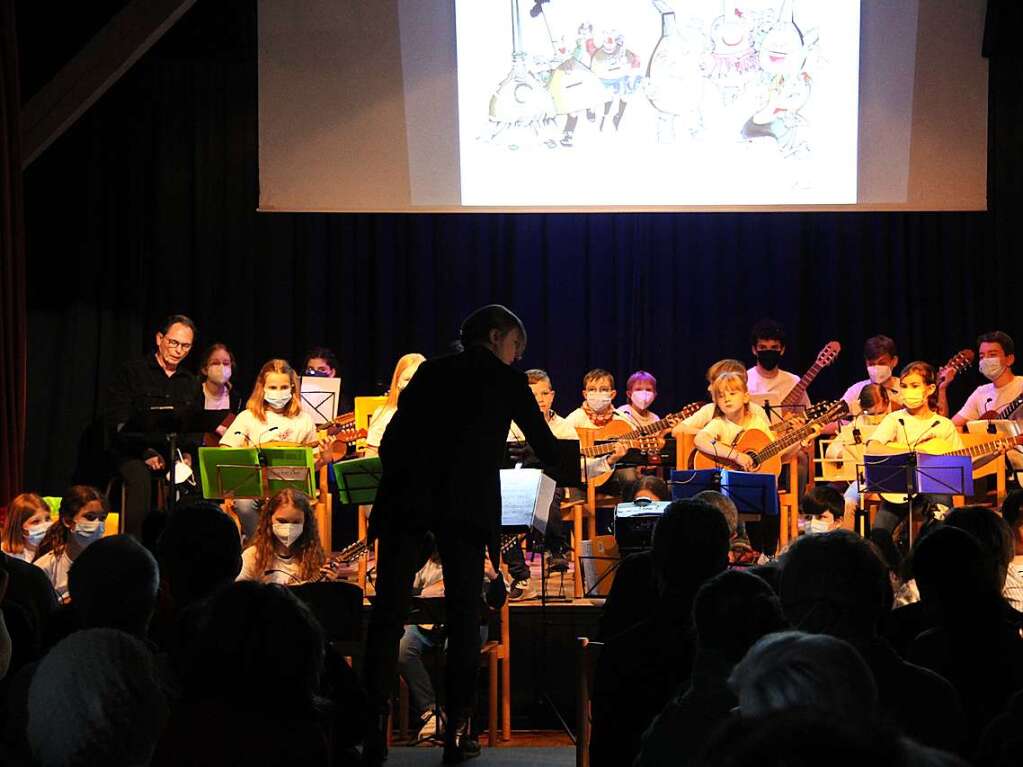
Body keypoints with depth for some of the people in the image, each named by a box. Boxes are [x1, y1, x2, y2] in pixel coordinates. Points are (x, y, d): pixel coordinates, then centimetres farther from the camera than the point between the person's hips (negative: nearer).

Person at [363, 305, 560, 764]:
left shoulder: (430, 371, 20)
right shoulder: (507, 381, 11)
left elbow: (392, 438, 15)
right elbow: (544, 443, 17)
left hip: (405, 497, 3)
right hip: (467, 502, -2)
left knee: (388, 613, 1)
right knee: (464, 616, 5)